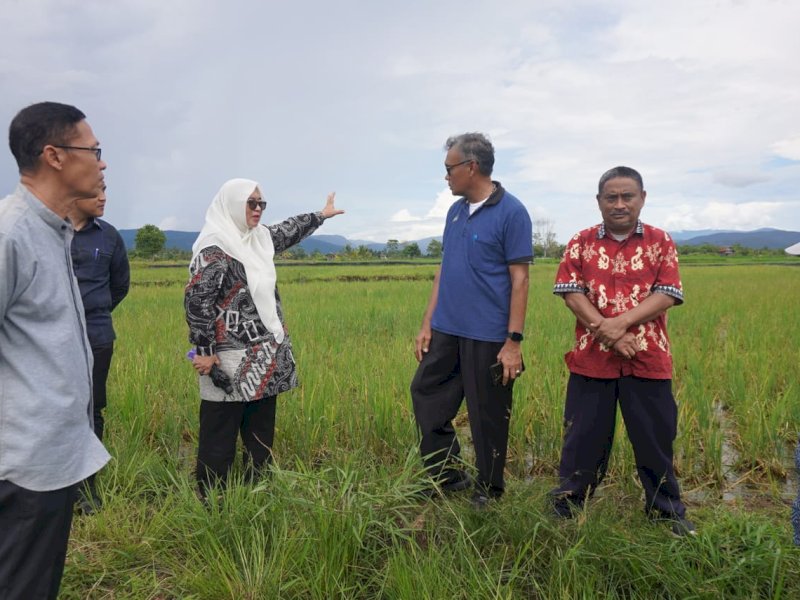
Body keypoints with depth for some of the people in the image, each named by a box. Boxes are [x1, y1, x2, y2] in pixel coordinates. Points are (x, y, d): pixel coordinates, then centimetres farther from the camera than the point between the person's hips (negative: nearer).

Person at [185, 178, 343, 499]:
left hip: (265, 358, 9)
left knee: (261, 432, 15)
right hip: (231, 361, -8)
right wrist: (203, 350, -18)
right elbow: (196, 299, -18)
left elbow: (289, 230, 29)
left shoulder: (260, 238, 10)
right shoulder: (214, 247, -14)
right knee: (220, 435, 1)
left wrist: (320, 215, 41)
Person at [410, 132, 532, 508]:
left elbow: (519, 280, -11)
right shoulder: (455, 211, 11)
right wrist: (427, 324, 11)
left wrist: (514, 341, -15)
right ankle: (447, 475, 29)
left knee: (487, 416, 6)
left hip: (487, 336, -7)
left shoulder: (511, 213, -9)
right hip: (446, 330, 7)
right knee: (427, 396, 12)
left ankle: (488, 491, 27)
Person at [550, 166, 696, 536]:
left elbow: (666, 294, -5)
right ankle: (568, 504, 26)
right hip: (592, 358, 0)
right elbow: (571, 293, -5)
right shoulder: (581, 242, 3)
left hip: (648, 360, 1)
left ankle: (667, 511, 30)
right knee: (584, 434, 9)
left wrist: (621, 322, -19)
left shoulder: (660, 242, 4)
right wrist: (608, 334, -16)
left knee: (655, 436, 11)